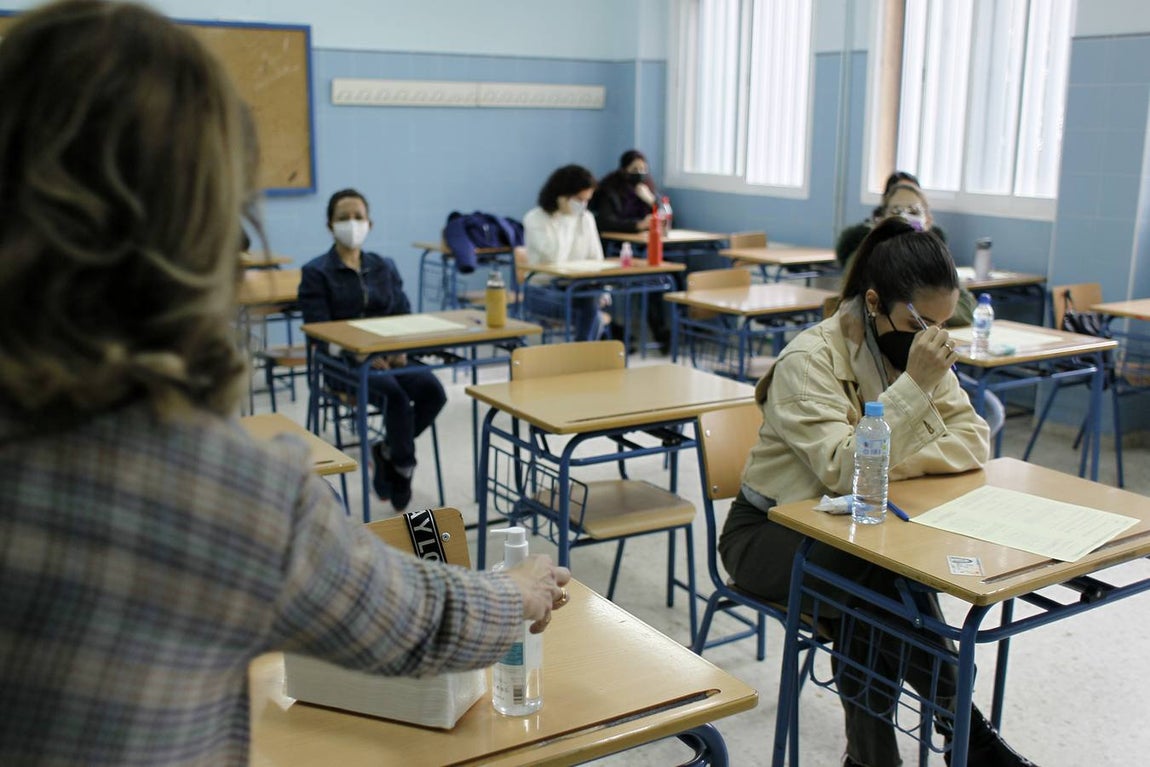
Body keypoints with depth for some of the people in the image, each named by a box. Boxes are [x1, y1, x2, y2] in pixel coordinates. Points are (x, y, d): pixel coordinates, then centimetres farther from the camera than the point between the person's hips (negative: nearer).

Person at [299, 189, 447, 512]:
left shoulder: (384, 267, 17)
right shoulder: (316, 273, 2)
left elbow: (404, 316, 14)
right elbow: (320, 330, -7)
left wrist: (400, 349, -9)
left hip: (388, 358, 5)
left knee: (433, 390, -25)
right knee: (395, 393, -33)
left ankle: (389, 452, 0)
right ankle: (403, 467, -9)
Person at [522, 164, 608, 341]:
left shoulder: (586, 219, 9)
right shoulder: (535, 219, -7)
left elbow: (596, 259, 9)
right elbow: (555, 257, -20)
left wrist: (602, 289, -8)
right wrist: (565, 221, -16)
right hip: (542, 290, -4)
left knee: (593, 304, -33)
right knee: (590, 312, -33)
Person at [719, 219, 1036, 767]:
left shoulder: (917, 351, -2)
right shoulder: (809, 360, -22)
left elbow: (973, 440, -10)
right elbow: (843, 469, -33)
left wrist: (896, 464, -27)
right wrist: (914, 384, -35)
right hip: (772, 532, -5)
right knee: (886, 576, -30)